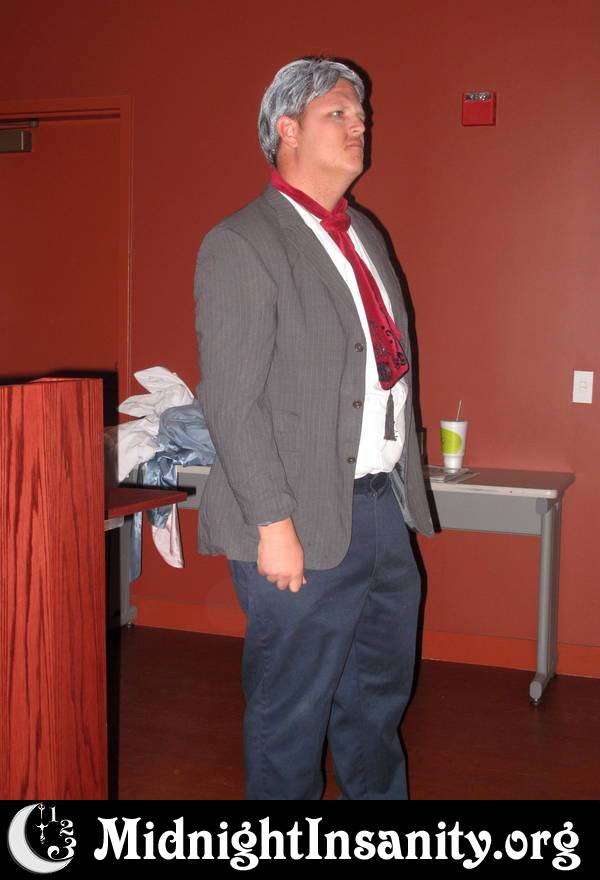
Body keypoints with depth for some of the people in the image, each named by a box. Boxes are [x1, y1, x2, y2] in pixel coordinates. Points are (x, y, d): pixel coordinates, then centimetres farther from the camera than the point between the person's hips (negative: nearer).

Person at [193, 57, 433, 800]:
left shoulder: (364, 235, 15)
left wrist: (405, 489, 12)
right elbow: (232, 403, -16)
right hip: (306, 524, -8)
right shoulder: (241, 246, -11)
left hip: (385, 507, 8)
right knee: (292, 713, 7)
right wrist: (273, 524, -19)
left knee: (380, 696, 21)